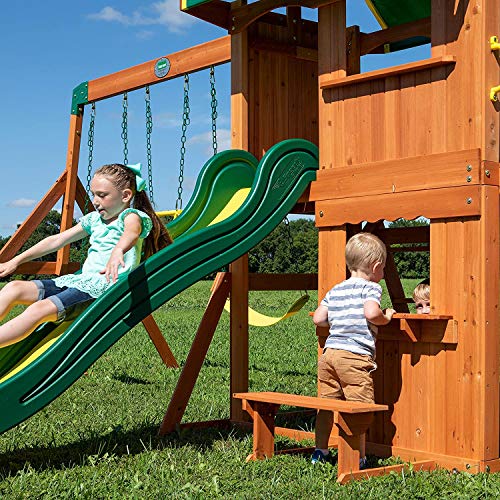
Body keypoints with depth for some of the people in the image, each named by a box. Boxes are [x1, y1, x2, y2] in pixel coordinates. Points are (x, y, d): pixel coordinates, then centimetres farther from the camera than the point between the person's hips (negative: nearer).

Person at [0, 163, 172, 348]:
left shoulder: (132, 215, -3)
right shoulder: (94, 219, 21)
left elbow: (132, 232, -29)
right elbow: (56, 240, 25)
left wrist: (117, 252, -53)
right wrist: (15, 261, 23)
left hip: (107, 285, -8)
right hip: (83, 280, 8)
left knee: (41, 309, -30)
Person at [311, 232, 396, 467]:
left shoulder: (335, 290, 18)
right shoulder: (370, 287, -1)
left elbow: (318, 318, 15)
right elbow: (371, 313, -19)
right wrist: (386, 318, 0)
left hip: (329, 353, 7)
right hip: (355, 355, -7)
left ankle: (320, 451, 22)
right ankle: (359, 458, -3)